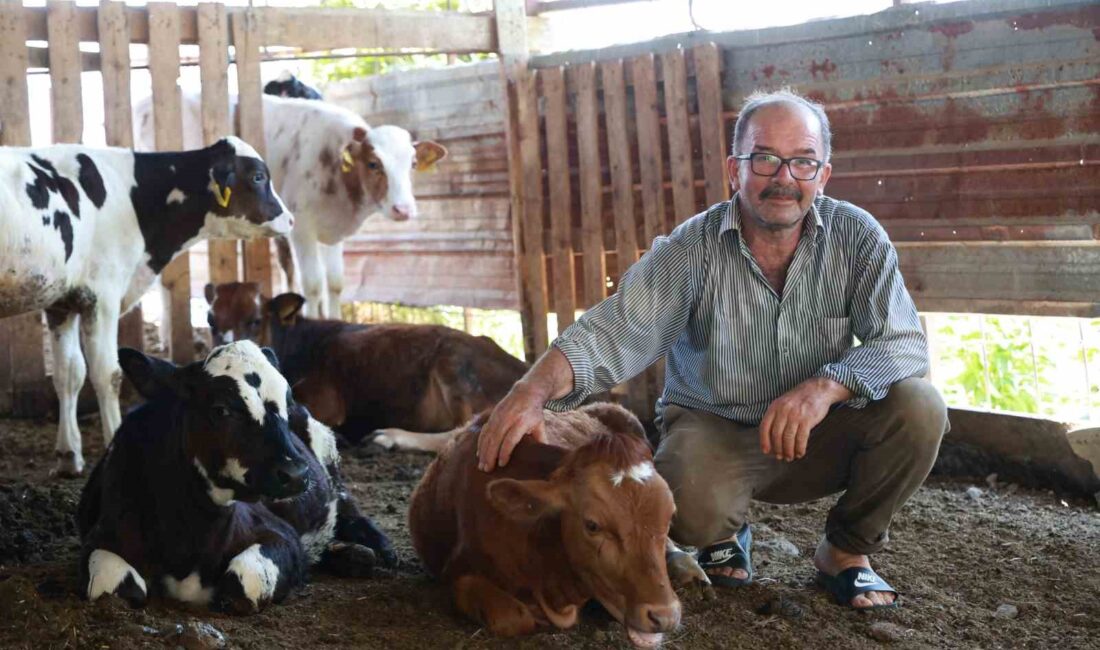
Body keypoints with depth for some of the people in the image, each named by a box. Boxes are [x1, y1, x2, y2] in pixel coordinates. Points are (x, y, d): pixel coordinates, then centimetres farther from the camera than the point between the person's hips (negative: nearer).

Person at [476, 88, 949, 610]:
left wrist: (826, 387, -36)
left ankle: (846, 550, 2)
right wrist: (533, 390, -44)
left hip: (818, 435, 2)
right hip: (714, 430, -2)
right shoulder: (691, 249, -15)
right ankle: (725, 534, 7)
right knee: (690, 508, -35)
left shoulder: (856, 237, -10)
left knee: (918, 408, -24)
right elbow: (617, 332, -25)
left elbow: (904, 344, -16)